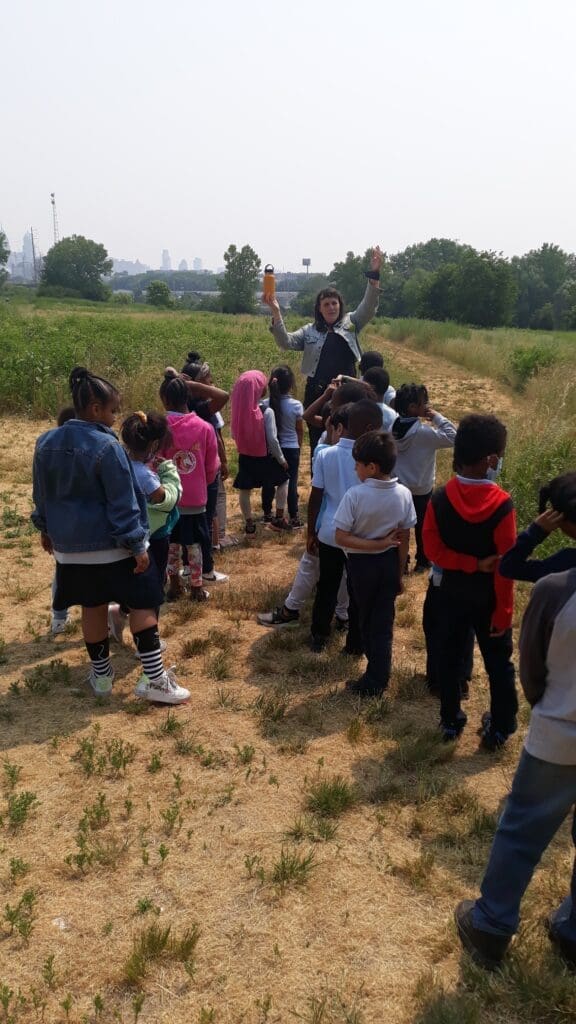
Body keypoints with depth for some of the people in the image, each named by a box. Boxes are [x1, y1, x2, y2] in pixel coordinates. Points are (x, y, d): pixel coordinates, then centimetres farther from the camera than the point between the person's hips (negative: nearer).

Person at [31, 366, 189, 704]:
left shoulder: (46, 443, 2)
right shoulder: (107, 446, -19)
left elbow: (42, 494, 13)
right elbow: (122, 503, -18)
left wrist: (46, 529, 27)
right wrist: (137, 545, -13)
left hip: (70, 544, 6)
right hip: (111, 544, -6)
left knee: (93, 606, 17)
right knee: (143, 603, 4)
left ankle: (101, 675, 28)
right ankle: (155, 679, 2)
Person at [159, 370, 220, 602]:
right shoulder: (205, 427, -8)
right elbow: (212, 467, 0)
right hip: (195, 498, 0)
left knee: (171, 543, 16)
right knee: (194, 544, 13)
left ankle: (175, 585, 25)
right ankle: (197, 588, 21)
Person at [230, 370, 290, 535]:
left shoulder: (239, 410, -8)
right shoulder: (266, 412, -21)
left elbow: (234, 434, 2)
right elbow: (272, 439, -18)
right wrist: (281, 459, -6)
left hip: (245, 457, 3)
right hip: (265, 457, -3)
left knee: (244, 490, 16)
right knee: (283, 480, 19)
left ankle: (249, 525, 22)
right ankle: (278, 519, 20)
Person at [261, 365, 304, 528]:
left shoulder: (265, 404, -9)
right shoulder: (296, 405, -13)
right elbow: (300, 429, -2)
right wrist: (299, 446, 14)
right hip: (291, 449, -2)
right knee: (291, 482, 6)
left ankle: (267, 514, 28)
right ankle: (293, 517, 11)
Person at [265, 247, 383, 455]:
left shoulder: (350, 323, 9)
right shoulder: (309, 331, 9)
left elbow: (369, 306, -3)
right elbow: (285, 341, -3)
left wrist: (374, 273, -15)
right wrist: (276, 313, -16)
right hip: (316, 393, 1)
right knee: (318, 443, 8)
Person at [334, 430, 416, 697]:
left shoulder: (355, 495, -22)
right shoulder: (404, 494, -9)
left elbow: (340, 538, -22)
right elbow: (404, 539, -2)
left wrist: (375, 544, -16)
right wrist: (399, 573, 7)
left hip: (361, 564, -2)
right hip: (389, 563, 3)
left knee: (366, 620, 17)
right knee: (383, 622, 14)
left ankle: (375, 679, 32)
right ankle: (378, 678, 21)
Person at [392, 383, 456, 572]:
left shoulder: (393, 427, -6)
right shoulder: (424, 432, -25)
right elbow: (452, 438, -24)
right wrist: (437, 417, -19)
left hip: (398, 486, 5)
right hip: (421, 489, -5)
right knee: (422, 525, 16)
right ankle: (422, 561, 31)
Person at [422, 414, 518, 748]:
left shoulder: (440, 498, -13)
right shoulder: (502, 504, -23)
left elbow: (433, 549, -12)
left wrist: (470, 564, -14)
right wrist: (504, 613, -12)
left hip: (453, 591, 3)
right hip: (488, 595, -3)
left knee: (451, 658, 18)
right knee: (498, 663, 16)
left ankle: (450, 722, 32)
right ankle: (500, 729, 28)